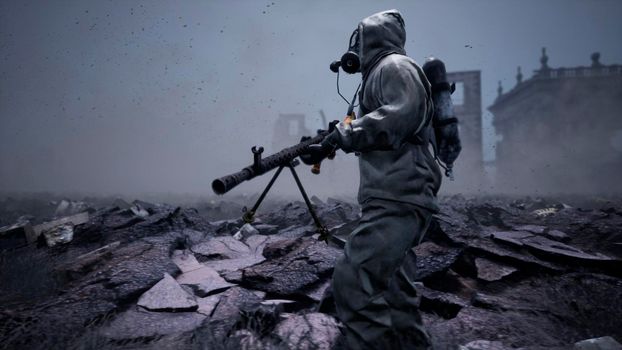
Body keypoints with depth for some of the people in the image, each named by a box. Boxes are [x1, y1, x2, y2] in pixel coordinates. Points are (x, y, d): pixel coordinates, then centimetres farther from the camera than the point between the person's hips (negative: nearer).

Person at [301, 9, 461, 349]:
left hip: (398, 200, -10)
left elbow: (404, 114, -20)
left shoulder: (394, 66, -2)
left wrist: (343, 134, -14)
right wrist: (328, 145, 17)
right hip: (395, 199, 10)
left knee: (353, 281, -18)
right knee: (393, 290, 12)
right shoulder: (378, 76, 26)